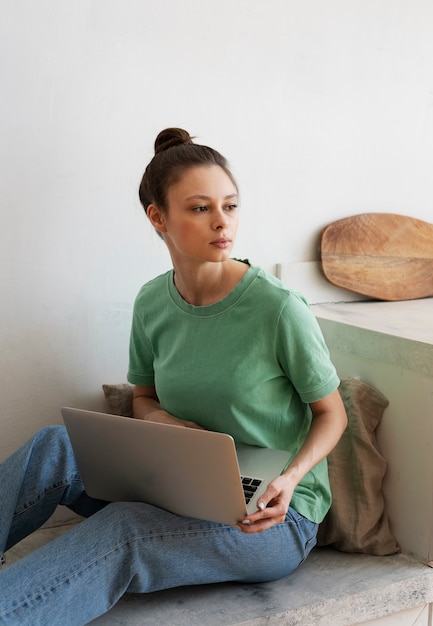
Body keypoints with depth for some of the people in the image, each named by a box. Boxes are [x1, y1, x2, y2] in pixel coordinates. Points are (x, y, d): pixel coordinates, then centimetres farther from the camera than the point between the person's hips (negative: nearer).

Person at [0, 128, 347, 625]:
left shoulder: (279, 308, -17)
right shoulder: (152, 304, -2)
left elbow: (332, 414, -5)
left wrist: (289, 478, -23)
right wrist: (158, 418, -10)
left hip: (274, 516, -4)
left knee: (122, 529, -32)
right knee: (55, 448, -18)